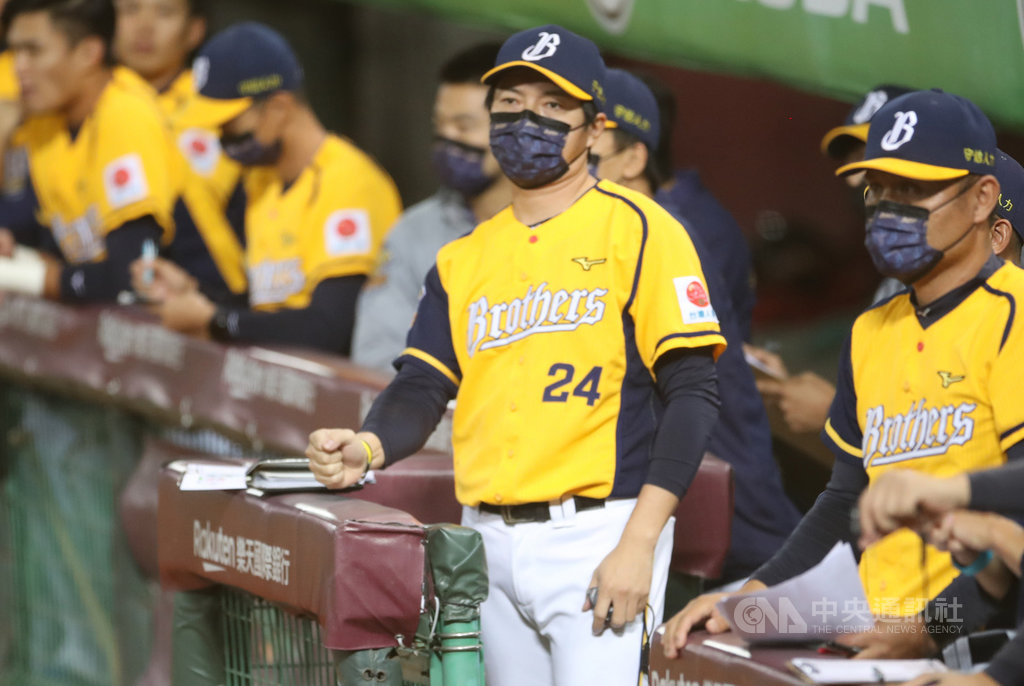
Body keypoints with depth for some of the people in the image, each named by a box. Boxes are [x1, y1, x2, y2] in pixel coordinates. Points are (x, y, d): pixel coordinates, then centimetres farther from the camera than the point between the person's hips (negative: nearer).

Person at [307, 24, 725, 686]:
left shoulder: (639, 231, -2)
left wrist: (638, 544, -16)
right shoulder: (464, 259, 16)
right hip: (488, 543, 6)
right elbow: (420, 389, 11)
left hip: (596, 535, -6)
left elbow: (692, 395, -7)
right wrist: (367, 448, -13)